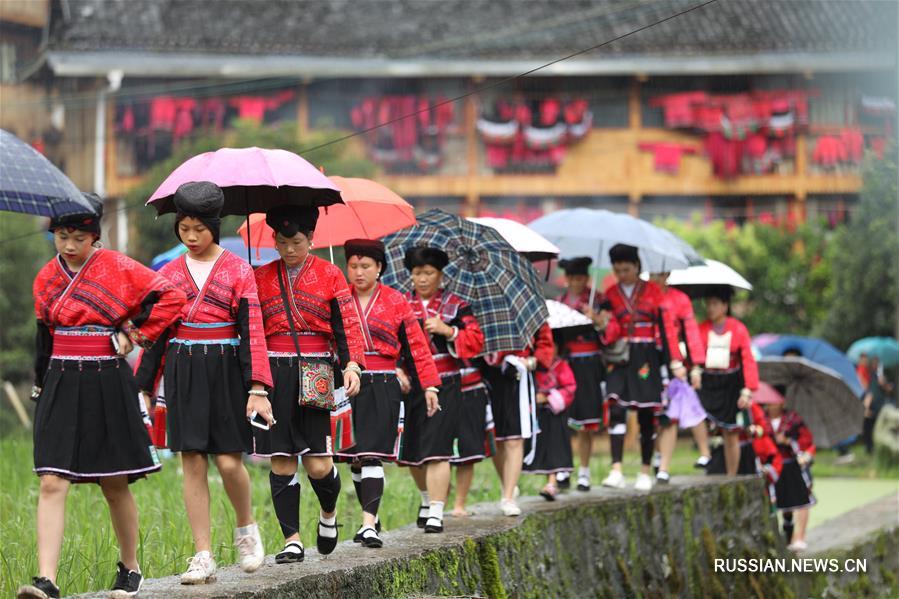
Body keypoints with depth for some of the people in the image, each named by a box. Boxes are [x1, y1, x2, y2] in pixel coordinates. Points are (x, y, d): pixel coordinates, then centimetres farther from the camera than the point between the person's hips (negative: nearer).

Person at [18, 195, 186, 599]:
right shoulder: (47, 278, 9)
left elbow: (171, 297, -5)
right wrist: (40, 385, 20)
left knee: (115, 486, 7)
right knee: (52, 483, -10)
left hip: (106, 384, -3)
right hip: (60, 384, 3)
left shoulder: (119, 268, -4)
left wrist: (137, 334, -5)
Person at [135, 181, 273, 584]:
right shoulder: (169, 274, 8)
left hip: (225, 372, -3)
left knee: (228, 461, -7)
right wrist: (144, 388, 7)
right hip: (183, 374, 3)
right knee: (193, 463, -1)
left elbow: (253, 332, -4)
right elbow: (155, 334, 11)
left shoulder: (237, 270, 0)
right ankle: (203, 557, 2)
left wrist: (257, 388, -11)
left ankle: (246, 528, 22)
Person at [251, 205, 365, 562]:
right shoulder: (261, 277, 11)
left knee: (318, 464, -6)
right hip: (273, 374, 2)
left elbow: (347, 323, 1)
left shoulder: (329, 275, 6)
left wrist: (352, 364, -13)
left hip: (314, 376, -2)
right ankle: (292, 541, 5)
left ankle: (329, 512, 25)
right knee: (281, 462, -1)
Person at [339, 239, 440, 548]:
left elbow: (416, 344, 7)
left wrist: (429, 384, 2)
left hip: (383, 388, -2)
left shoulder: (395, 301, 4)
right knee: (356, 458, 9)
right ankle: (371, 517, 25)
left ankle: (368, 524, -18)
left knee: (372, 455, -12)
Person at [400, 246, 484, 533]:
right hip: (409, 387, 3)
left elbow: (476, 341, -1)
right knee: (411, 452, 10)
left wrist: (447, 330, -15)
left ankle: (436, 513, -13)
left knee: (436, 450, -13)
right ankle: (428, 498, 37)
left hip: (444, 388, -3)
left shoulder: (456, 305, 4)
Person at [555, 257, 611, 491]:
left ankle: (584, 472, 10)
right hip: (564, 364, 2)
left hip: (588, 365, -2)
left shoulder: (598, 300, 3)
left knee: (586, 423, 1)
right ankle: (562, 470, 1)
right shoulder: (559, 301, 12)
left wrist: (596, 319, -21)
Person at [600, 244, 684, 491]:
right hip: (619, 357, 1)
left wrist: (675, 360, -5)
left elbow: (666, 325, 0)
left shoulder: (652, 290, 3)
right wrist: (604, 325, -16)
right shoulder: (611, 293, 9)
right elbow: (610, 333, 8)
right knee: (616, 410, -14)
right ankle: (616, 471, -19)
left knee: (645, 415, 3)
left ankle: (645, 472, 13)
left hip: (646, 358, -1)